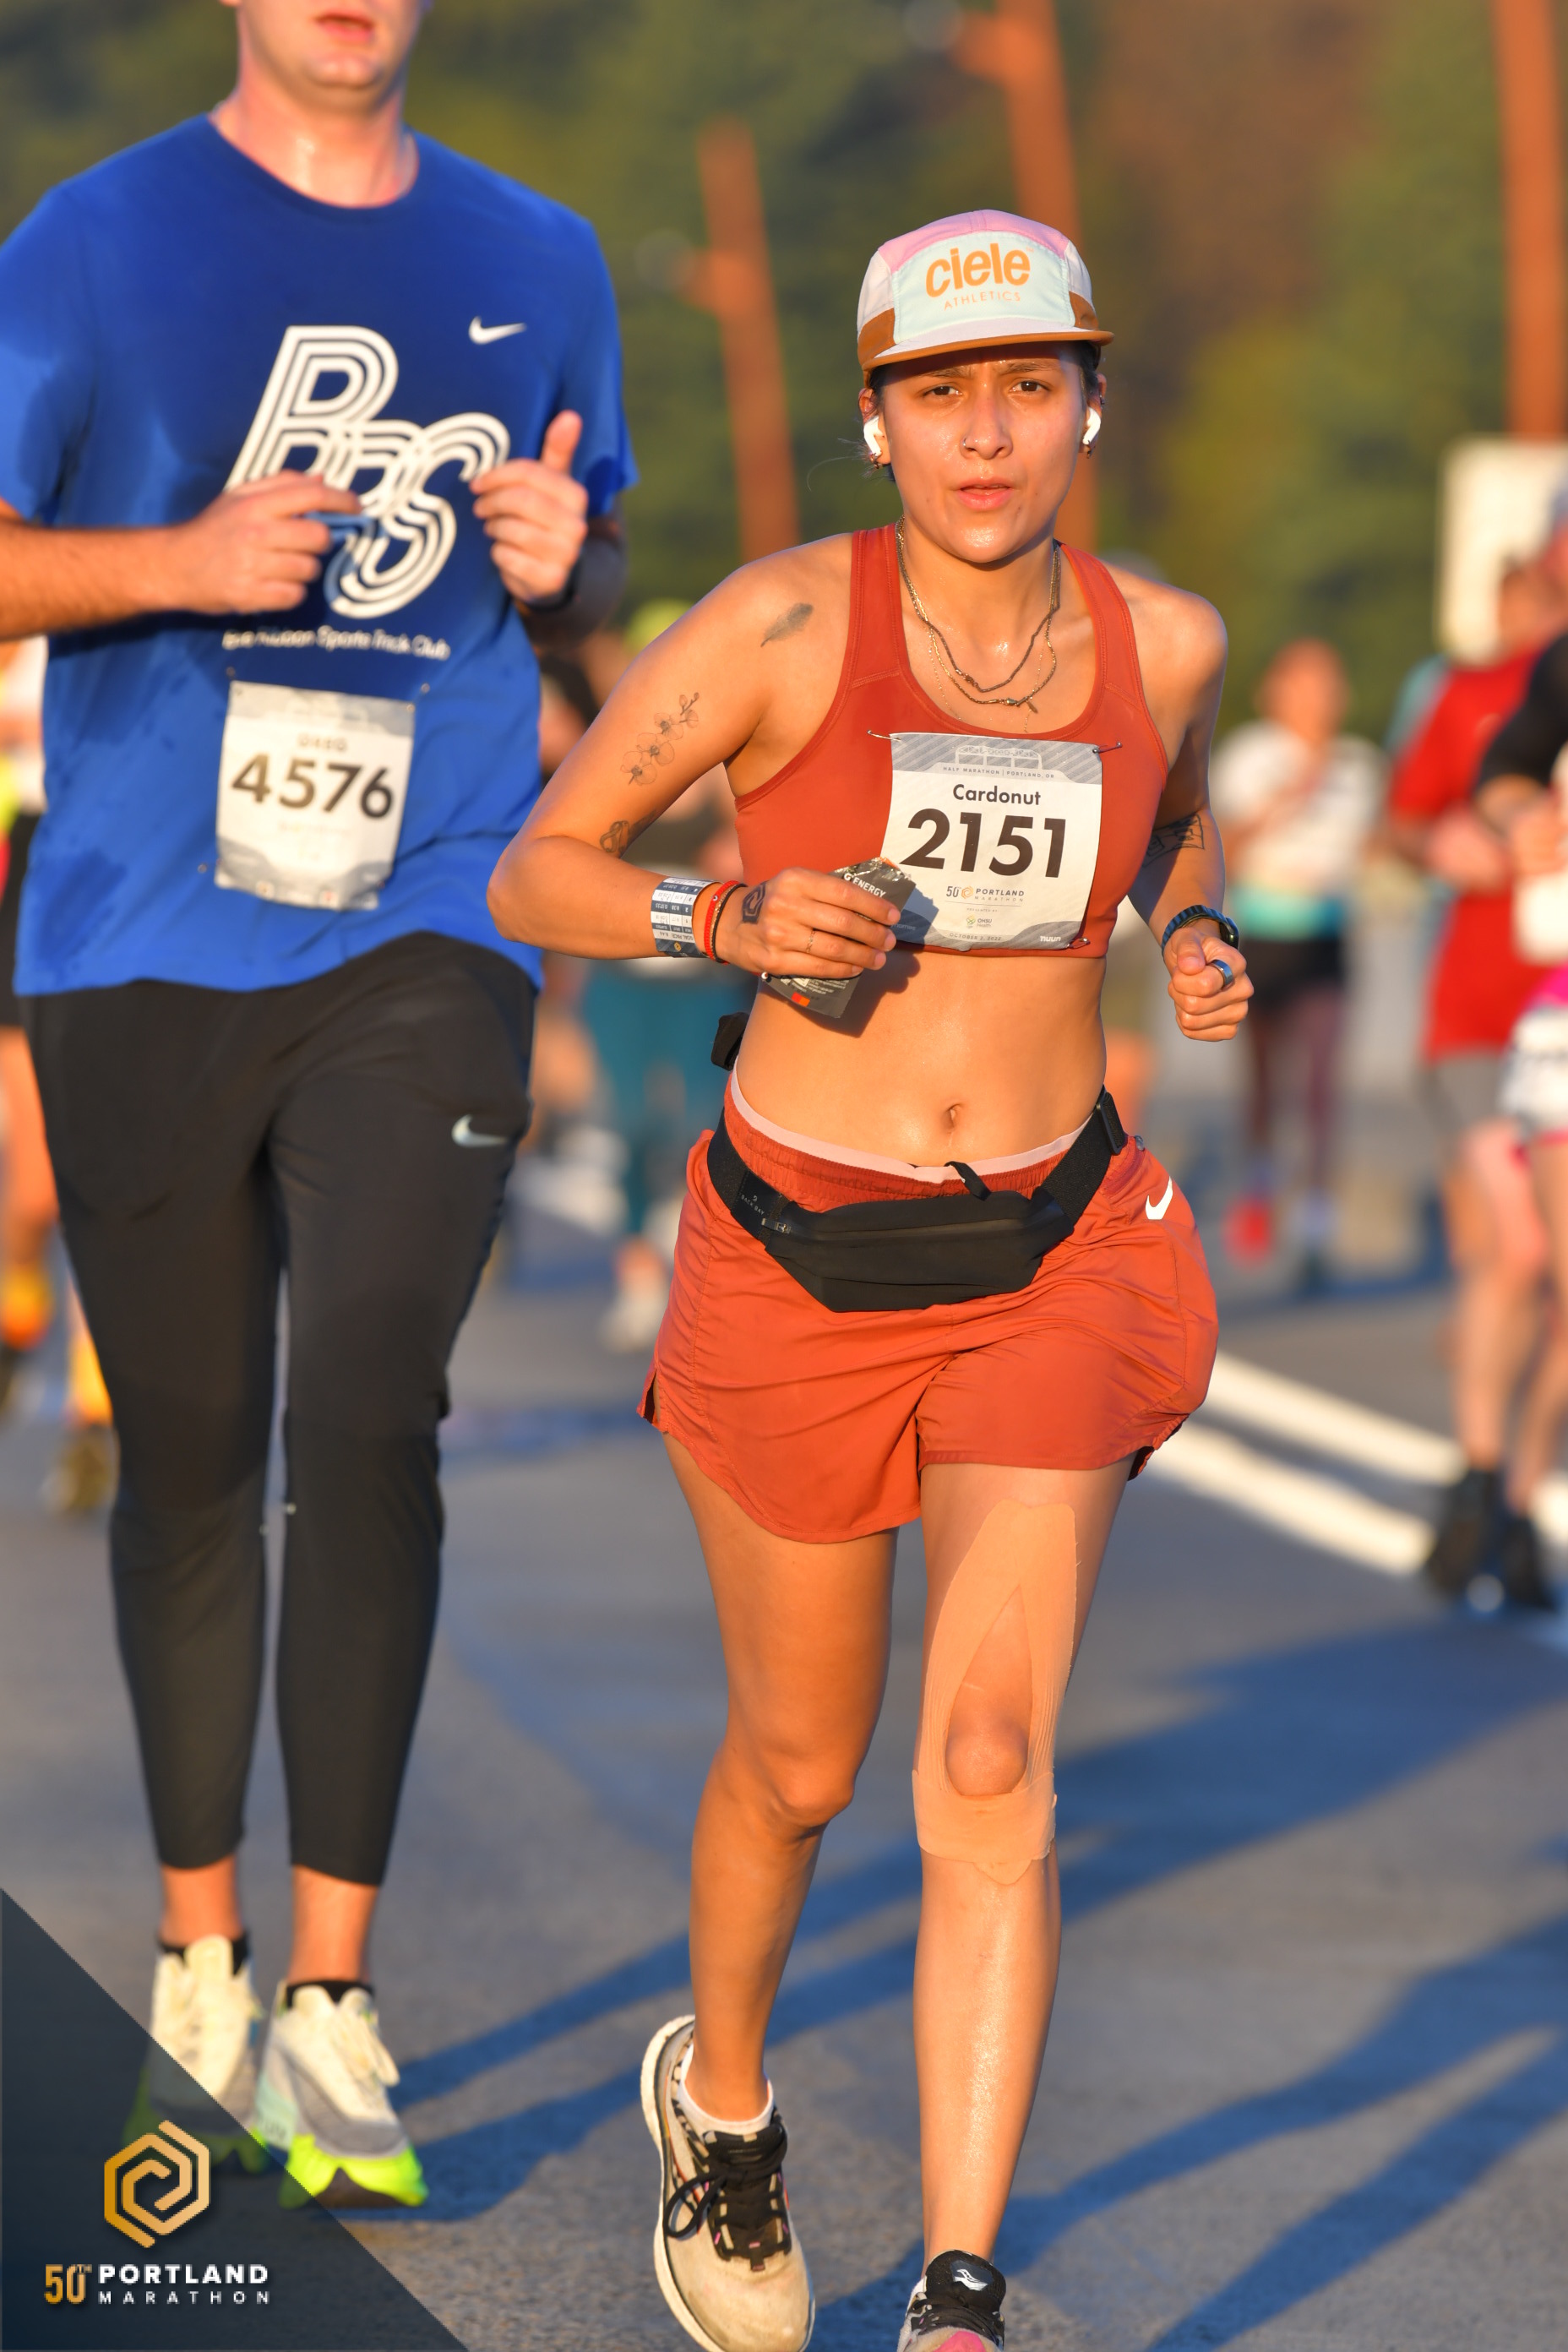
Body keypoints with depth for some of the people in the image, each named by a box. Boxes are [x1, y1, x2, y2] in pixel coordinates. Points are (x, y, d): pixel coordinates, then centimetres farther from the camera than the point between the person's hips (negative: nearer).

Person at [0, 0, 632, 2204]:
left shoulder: (537, 262, 11)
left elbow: (594, 583, 22)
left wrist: (562, 558, -2)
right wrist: (183, 561, -16)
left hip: (426, 933, 1)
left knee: (371, 1409, -14)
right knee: (189, 1450, 8)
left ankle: (330, 1998, -10)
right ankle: (199, 1938, 25)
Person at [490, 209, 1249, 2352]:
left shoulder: (1163, 641, -1)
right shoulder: (786, 623, -12)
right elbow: (534, 875, -6)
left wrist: (1197, 944, 2)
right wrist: (738, 919, -24)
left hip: (1046, 1258, 1)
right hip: (799, 1264, -1)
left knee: (995, 1766, -13)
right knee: (801, 1763, 14)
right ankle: (723, 2096, 45)